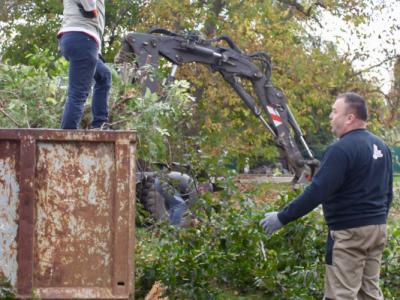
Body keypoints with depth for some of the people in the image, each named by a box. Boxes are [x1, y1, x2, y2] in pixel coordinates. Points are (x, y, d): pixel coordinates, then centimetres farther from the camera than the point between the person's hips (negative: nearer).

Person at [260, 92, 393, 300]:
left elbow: (316, 192, -21)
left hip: (350, 232, -9)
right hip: (378, 228, 9)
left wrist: (282, 218, -15)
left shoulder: (341, 149, -17)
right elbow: (388, 192, 17)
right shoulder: (381, 146, 10)